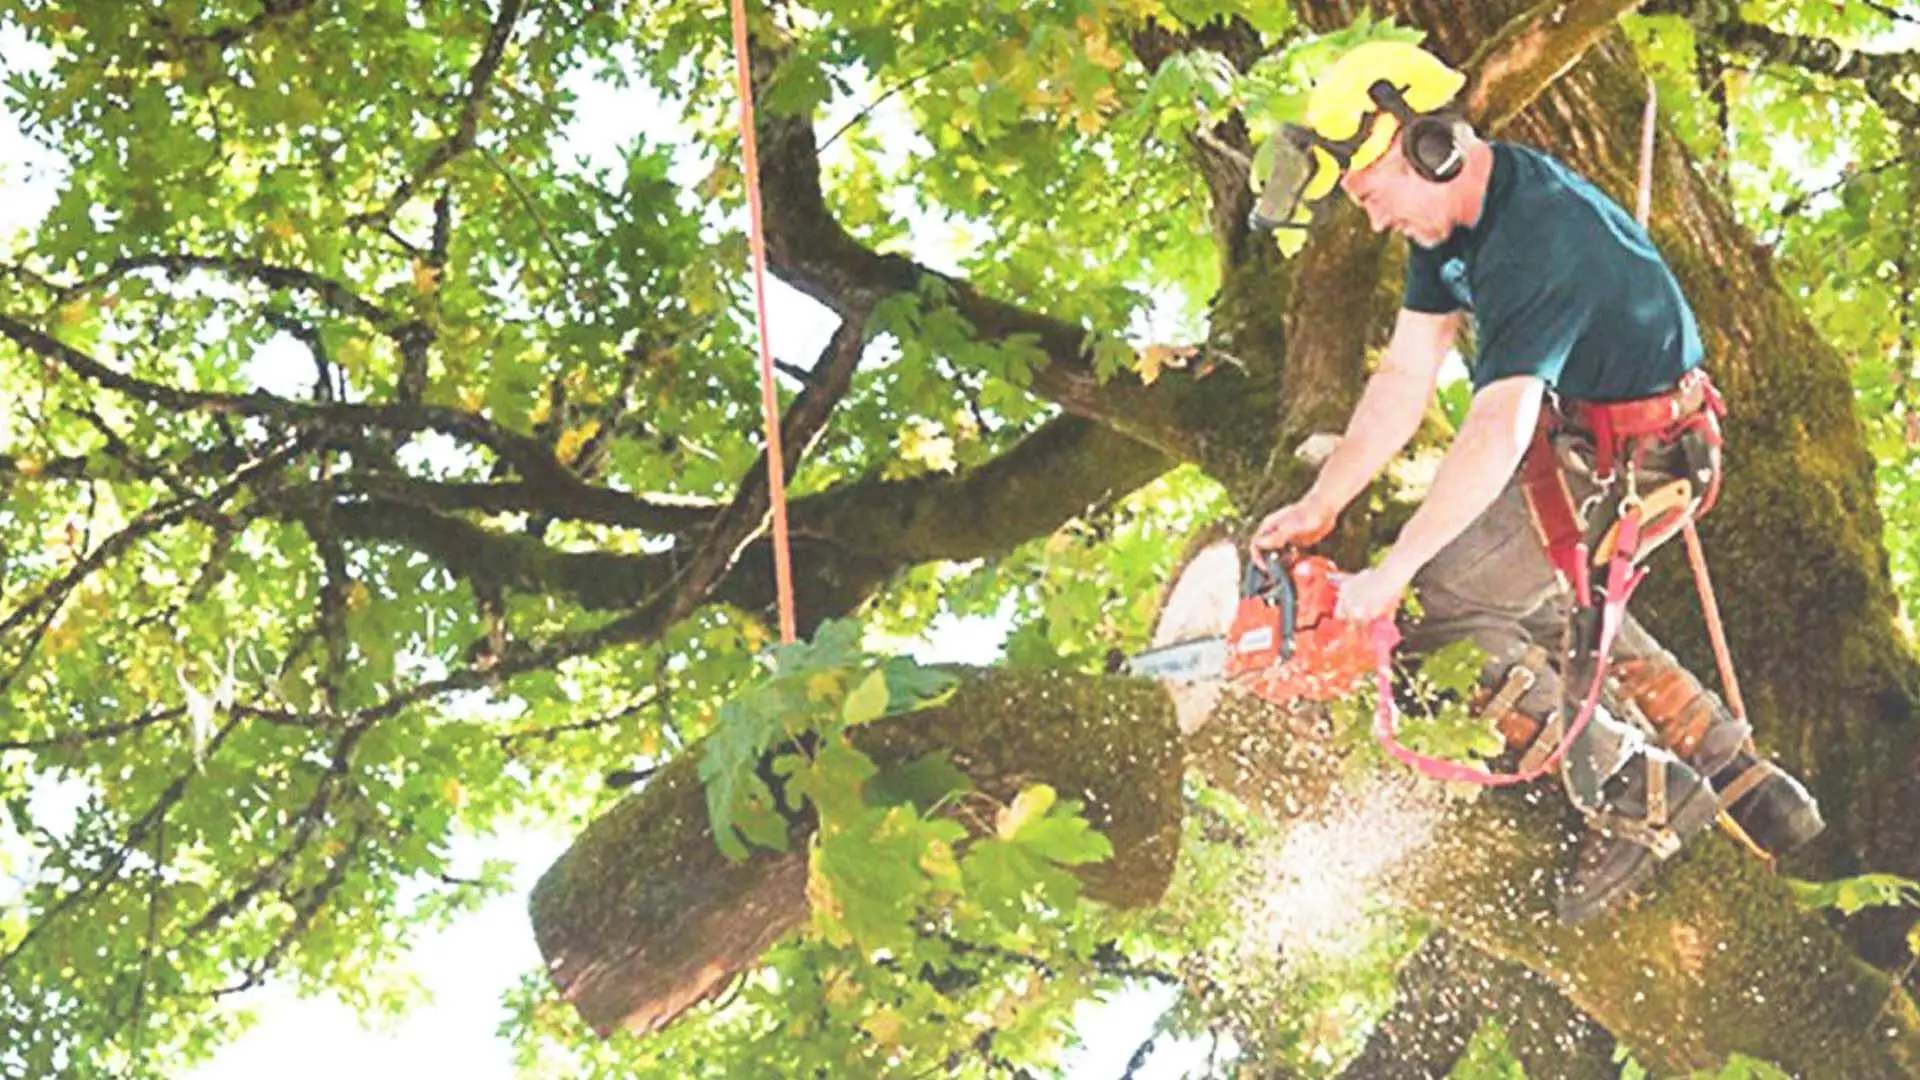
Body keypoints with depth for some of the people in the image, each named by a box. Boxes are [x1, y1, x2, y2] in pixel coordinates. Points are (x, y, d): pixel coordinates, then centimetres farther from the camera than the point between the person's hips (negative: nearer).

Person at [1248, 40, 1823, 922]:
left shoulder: (1540, 241, -30)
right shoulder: (1451, 217, 1)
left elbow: (1499, 432, -37)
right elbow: (1402, 383, 4)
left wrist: (1390, 575, -38)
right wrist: (1318, 507, -2)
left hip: (1636, 460, -10)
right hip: (1580, 441, 10)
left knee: (1440, 604, -12)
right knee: (1560, 609, 26)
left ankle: (1631, 792, -9)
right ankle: (1747, 787, 27)